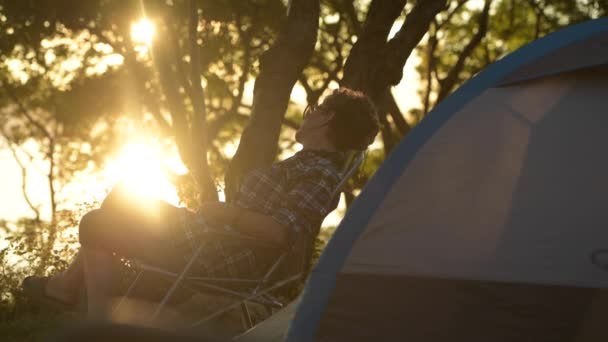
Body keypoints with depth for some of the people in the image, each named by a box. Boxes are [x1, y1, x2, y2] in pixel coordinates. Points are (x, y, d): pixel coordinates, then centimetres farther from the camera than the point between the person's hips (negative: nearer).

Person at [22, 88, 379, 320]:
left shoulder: (320, 173, -19)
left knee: (96, 226, -3)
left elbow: (281, 232, -31)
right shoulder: (314, 163, 12)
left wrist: (228, 212, -21)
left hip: (214, 257, -11)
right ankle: (68, 284, 28)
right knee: (122, 199, 23)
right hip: (212, 236, 11)